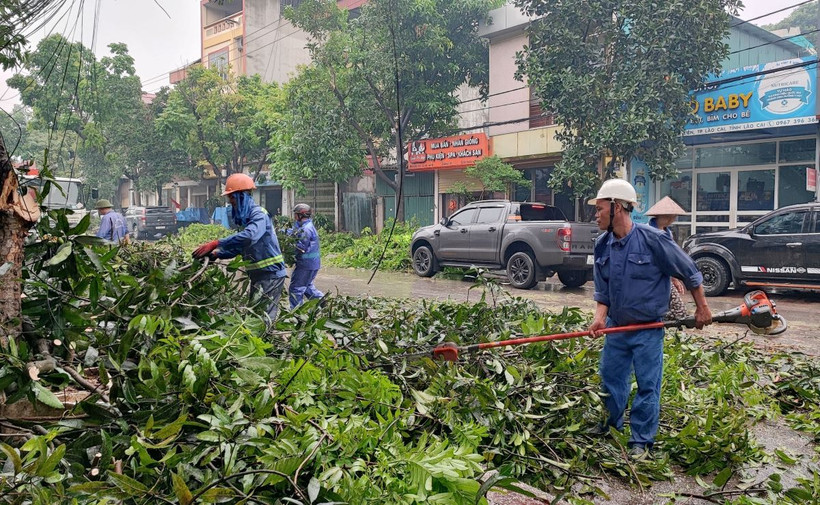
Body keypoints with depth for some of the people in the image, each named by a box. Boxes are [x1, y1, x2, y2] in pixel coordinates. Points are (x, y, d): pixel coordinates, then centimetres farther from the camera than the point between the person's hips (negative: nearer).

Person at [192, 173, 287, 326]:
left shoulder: (259, 215, -16)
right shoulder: (244, 218, 13)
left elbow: (248, 236, -36)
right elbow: (239, 246, 19)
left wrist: (215, 244, -37)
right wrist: (216, 254, 4)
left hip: (271, 274, -10)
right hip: (258, 274, 10)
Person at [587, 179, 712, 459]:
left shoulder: (653, 239, -17)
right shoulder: (603, 245, 0)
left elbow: (690, 273, -6)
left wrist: (702, 309, 1)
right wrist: (599, 317, -7)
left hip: (648, 329, -5)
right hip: (616, 327, 6)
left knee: (647, 385, 2)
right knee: (610, 378, 15)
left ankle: (641, 441, 15)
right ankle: (610, 425, 35)